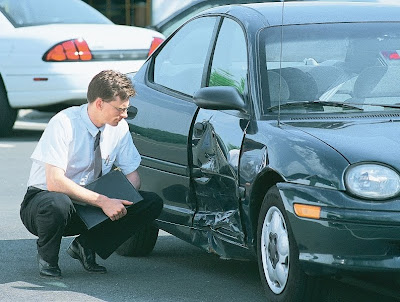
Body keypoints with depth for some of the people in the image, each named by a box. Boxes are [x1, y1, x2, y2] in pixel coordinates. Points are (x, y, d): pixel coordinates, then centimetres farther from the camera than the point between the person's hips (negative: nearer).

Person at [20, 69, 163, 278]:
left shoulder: (119, 128, -4)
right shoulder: (64, 124, -22)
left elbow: (132, 175, 3)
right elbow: (54, 182, -30)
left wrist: (121, 202, -20)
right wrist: (103, 201, -35)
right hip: (43, 197, -5)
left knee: (153, 203, -13)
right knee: (58, 204, -42)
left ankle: (86, 245, -2)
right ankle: (47, 257, -9)